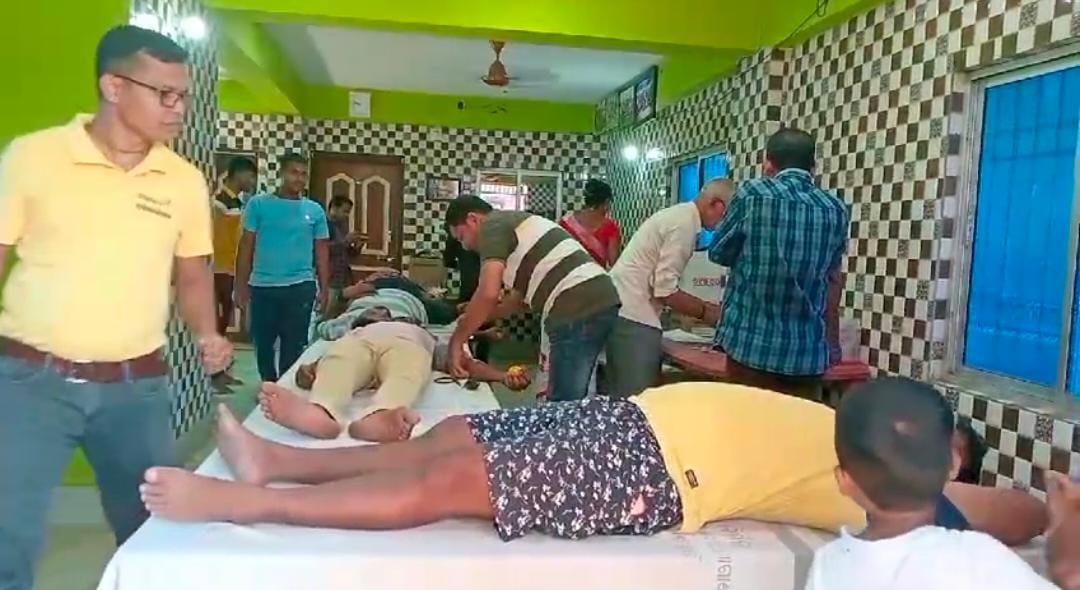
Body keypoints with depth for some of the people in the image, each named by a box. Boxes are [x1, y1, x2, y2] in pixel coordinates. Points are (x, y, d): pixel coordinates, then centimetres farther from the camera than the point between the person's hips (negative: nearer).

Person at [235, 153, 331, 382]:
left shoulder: (315, 211, 4)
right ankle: (268, 386, 31)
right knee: (263, 342, 12)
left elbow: (321, 251, 9)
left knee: (293, 345, 5)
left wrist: (324, 288, 4)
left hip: (300, 287, 0)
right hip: (262, 286, 0)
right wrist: (241, 284, 0)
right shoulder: (258, 204, 1)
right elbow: (246, 246, 3)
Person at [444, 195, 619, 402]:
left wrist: (456, 342, -5)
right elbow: (520, 292, 34)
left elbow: (488, 294, -15)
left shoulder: (492, 226, -2)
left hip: (578, 311, -10)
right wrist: (475, 319, 37)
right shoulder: (512, 223, 27)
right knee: (572, 399, 18)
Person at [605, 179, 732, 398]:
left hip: (621, 309, 10)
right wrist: (705, 313, -5)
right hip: (634, 316, -10)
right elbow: (665, 290, -18)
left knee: (623, 394, 16)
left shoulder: (678, 215, 15)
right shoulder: (685, 223, -15)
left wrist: (703, 305, 15)